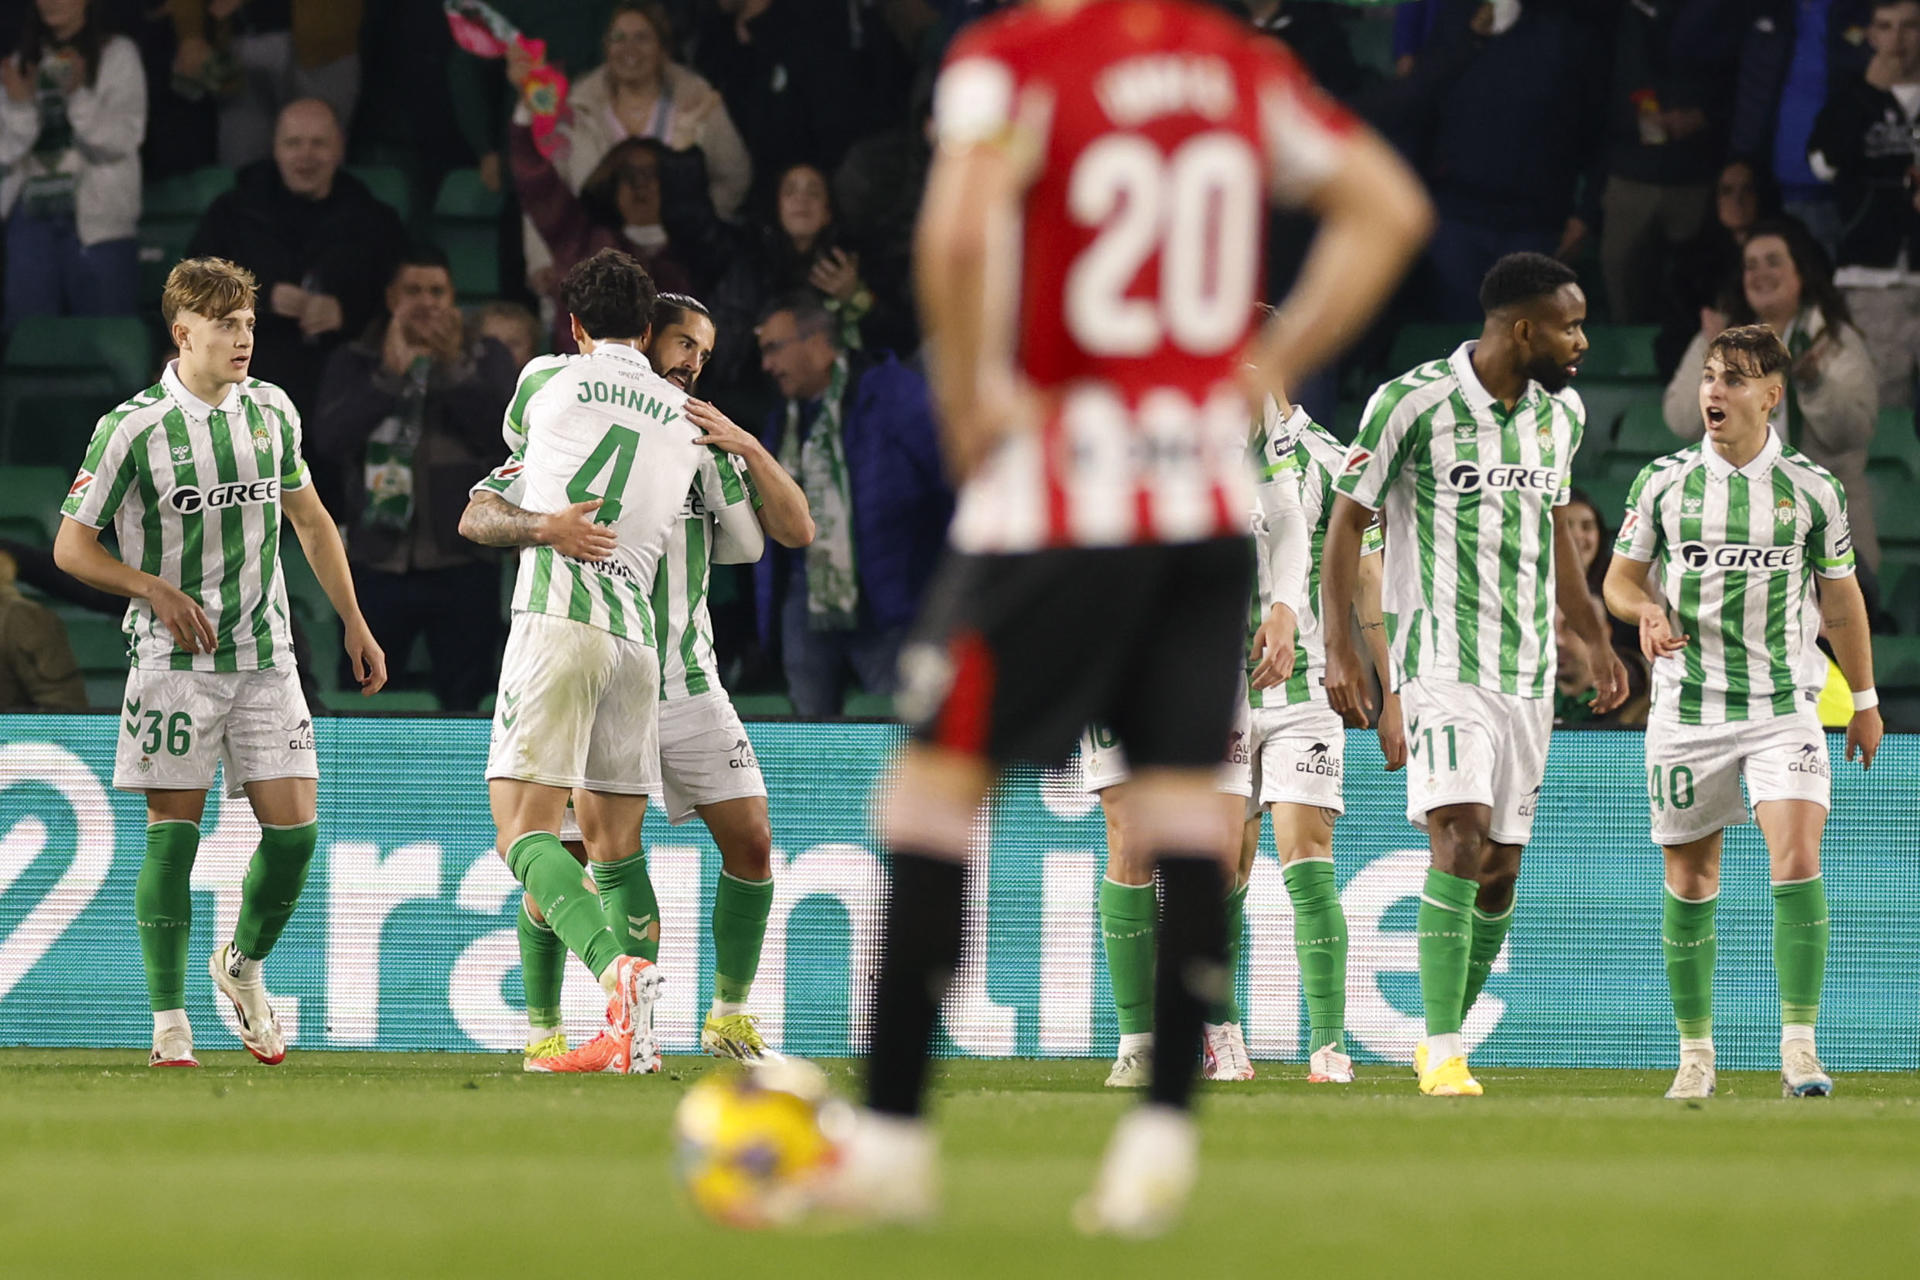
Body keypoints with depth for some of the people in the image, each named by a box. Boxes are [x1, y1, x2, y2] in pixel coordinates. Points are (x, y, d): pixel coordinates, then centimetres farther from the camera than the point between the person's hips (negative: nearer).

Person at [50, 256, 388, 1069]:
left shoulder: (271, 410, 7)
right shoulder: (134, 429, -7)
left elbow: (309, 519, 19)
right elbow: (72, 545, -2)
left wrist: (354, 625, 18)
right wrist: (155, 588, -16)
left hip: (265, 655, 4)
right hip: (175, 659, -4)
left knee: (293, 828, -3)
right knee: (172, 833, -5)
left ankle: (243, 964, 24)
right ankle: (169, 1026, 1)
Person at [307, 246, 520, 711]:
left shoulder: (486, 360, 8)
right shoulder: (354, 363, 8)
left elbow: (501, 433, -8)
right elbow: (329, 440, -8)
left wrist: (453, 369, -16)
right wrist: (391, 375, -14)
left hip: (463, 565, 0)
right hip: (378, 564, 0)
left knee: (465, 707, 3)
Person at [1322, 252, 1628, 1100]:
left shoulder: (1561, 413, 10)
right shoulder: (1413, 402, -10)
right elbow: (1348, 519, -3)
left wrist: (1593, 640, 26)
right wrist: (1339, 649, -9)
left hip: (1530, 671, 6)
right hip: (1443, 661, -6)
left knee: (1501, 871, 5)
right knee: (1461, 838, -20)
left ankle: (1441, 1039, 19)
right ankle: (1443, 1056, -18)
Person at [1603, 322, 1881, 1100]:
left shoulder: (1812, 489, 2)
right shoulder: (1663, 482, 2)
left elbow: (1840, 597, 13)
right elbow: (1619, 578, 9)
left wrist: (1864, 699, 17)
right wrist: (1645, 609, -15)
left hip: (1784, 706, -1)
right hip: (1687, 708, 1)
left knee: (1797, 859, -18)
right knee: (1689, 882, 5)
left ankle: (1799, 1045, -15)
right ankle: (1695, 1052, 18)